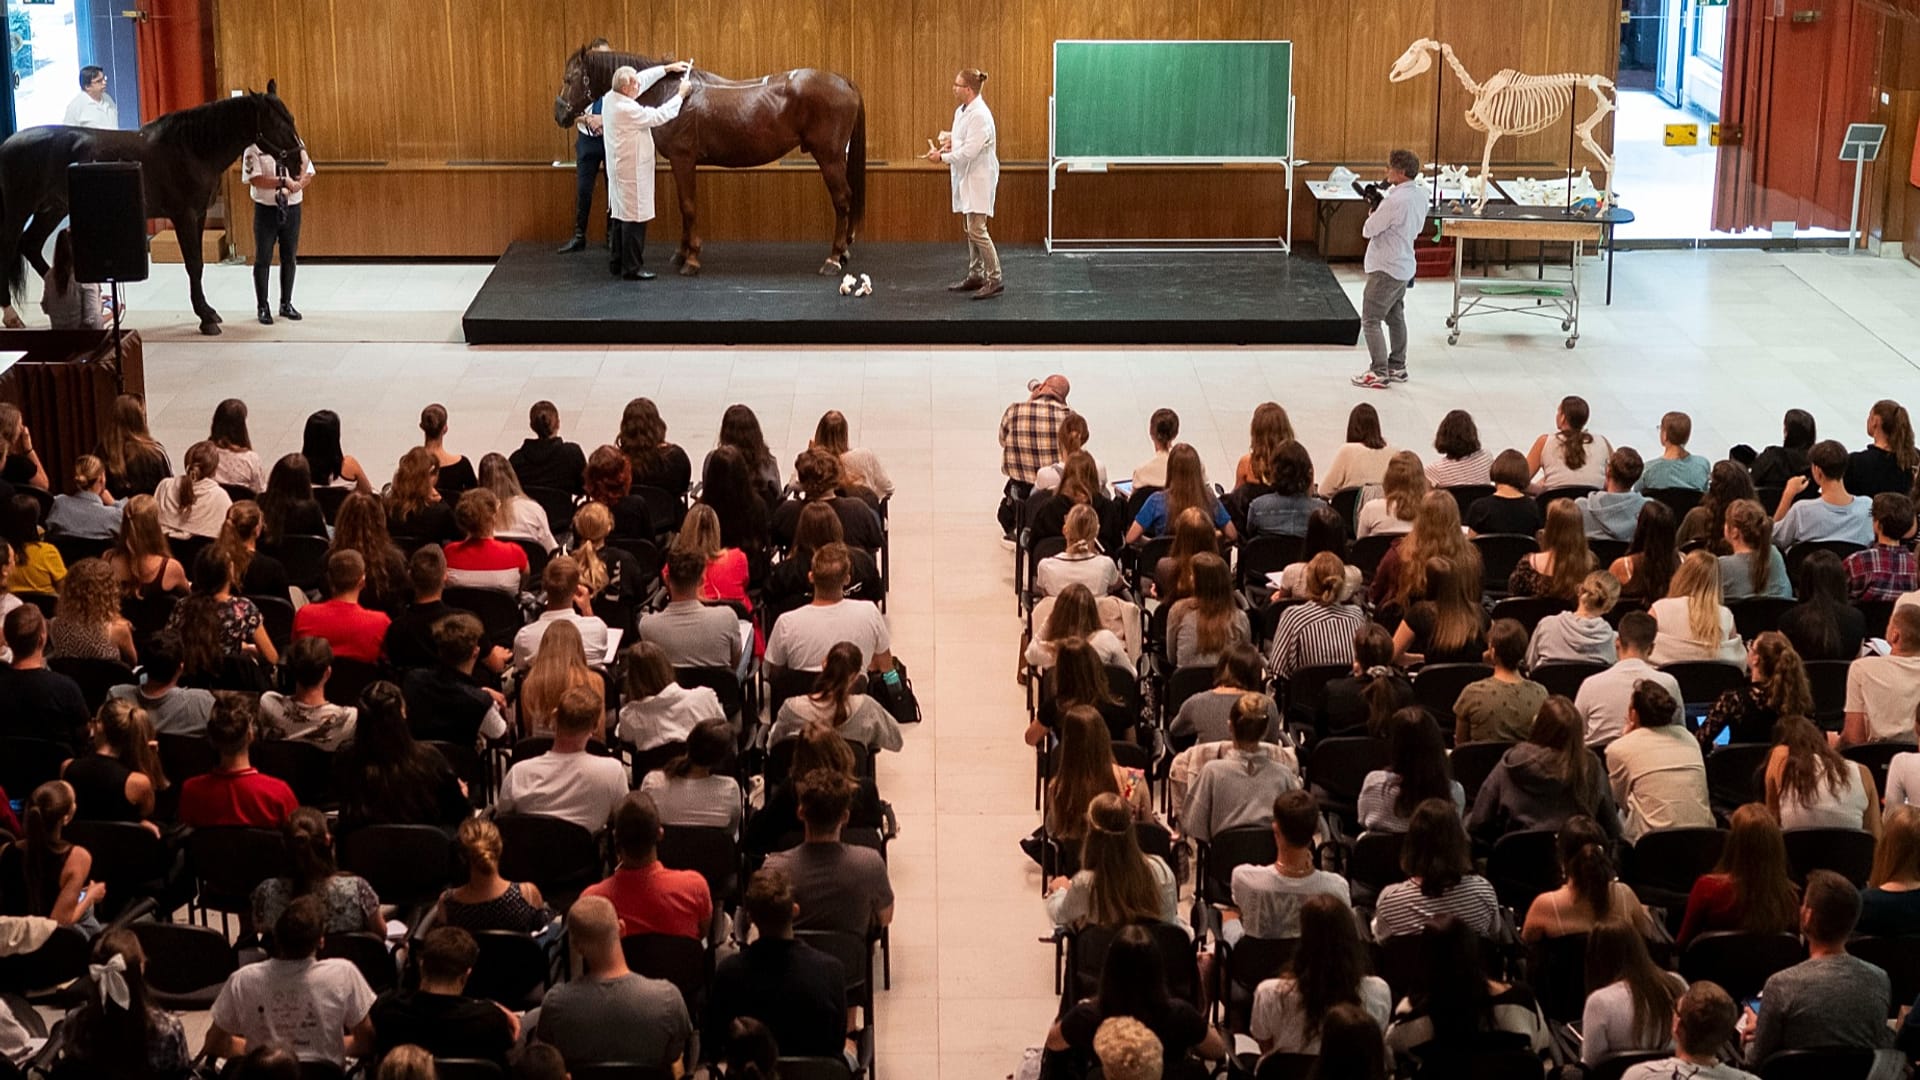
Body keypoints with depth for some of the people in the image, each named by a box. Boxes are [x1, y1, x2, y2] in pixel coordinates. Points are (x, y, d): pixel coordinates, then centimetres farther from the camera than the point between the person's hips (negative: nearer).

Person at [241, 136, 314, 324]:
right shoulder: (254, 148, -7)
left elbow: (308, 174, 2)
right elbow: (255, 179, -17)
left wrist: (295, 186, -17)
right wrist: (282, 181, -25)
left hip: (292, 207, 4)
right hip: (266, 208, -4)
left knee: (290, 258, 10)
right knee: (263, 259, 3)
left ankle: (286, 303, 24)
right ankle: (263, 307, 11)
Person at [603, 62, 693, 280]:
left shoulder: (610, 98, 3)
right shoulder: (626, 109, -25)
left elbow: (644, 79, 15)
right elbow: (659, 116, -18)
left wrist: (668, 68, 17)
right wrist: (681, 95, -6)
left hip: (619, 169, 10)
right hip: (632, 171, -10)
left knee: (621, 216, 16)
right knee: (634, 218, -4)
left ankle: (617, 263, 23)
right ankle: (632, 268, 0)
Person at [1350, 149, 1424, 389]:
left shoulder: (1396, 200, -26)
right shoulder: (1420, 194, 3)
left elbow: (1368, 230, -20)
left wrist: (1372, 212, 1)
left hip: (1386, 269, -9)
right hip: (1404, 266, 9)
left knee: (1370, 321, -3)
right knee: (1395, 317, 20)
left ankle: (1379, 373, -5)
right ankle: (1397, 367, 27)